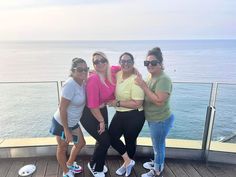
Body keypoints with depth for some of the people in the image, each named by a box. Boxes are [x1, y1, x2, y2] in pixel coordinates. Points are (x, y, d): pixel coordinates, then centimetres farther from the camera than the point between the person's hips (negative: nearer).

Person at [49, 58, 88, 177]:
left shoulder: (82, 83, -5)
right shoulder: (70, 84, -29)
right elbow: (62, 109, -27)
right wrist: (66, 131, -22)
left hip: (73, 122, 8)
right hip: (61, 123, -8)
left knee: (80, 143, 22)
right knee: (63, 148, 15)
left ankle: (70, 164, 48)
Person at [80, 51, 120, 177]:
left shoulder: (112, 71, -10)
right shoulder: (93, 79, -30)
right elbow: (92, 105, -27)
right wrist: (101, 121, -15)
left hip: (102, 109, 7)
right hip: (89, 114, -7)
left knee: (103, 139, 17)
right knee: (105, 140, -3)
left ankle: (99, 166, 44)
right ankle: (93, 165, 27)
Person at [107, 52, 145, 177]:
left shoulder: (135, 80, -23)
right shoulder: (118, 74, 0)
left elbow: (137, 103, -26)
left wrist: (118, 103, -20)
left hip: (134, 117, -8)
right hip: (120, 114, 8)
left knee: (130, 141, 13)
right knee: (112, 137, 13)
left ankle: (127, 163, 42)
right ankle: (128, 161, 31)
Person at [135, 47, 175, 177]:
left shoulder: (163, 79, -25)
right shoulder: (152, 77, 5)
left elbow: (159, 101, -32)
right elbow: (147, 95, 11)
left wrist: (143, 86, -29)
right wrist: (141, 83, -4)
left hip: (161, 120, -9)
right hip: (154, 119, 9)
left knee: (158, 145, 10)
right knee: (157, 144, 26)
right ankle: (157, 163, 48)